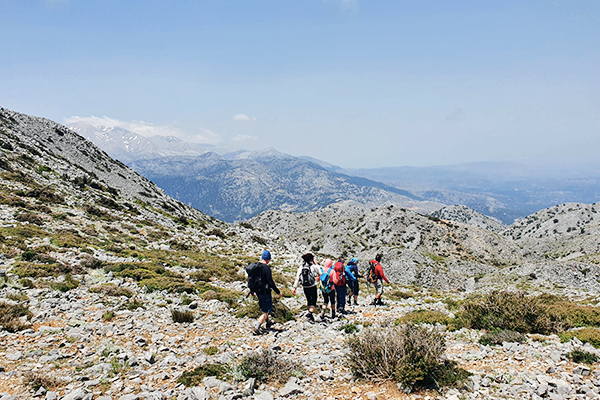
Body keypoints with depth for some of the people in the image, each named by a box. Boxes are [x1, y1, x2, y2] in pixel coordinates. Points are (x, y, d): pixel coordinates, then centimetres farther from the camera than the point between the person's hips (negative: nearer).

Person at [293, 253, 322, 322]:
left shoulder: (301, 267, 2)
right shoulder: (314, 266, -8)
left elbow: (297, 278, 0)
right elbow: (321, 273, 3)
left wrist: (295, 288, 4)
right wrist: (316, 264, 11)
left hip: (305, 287, 4)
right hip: (312, 286, -4)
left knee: (309, 300, 21)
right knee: (314, 301, 2)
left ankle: (310, 313, 31)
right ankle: (310, 313, -14)